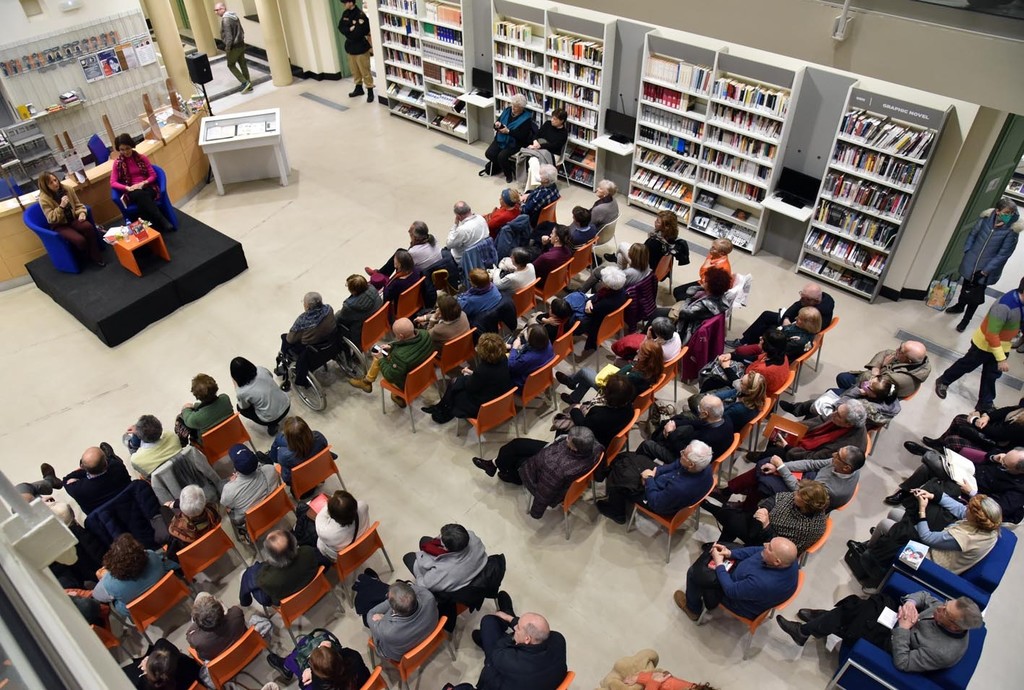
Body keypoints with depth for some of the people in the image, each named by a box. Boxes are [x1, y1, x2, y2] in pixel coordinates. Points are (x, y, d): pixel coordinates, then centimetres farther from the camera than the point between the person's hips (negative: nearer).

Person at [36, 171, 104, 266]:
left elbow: (78, 205, 8)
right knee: (79, 240, -30)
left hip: (73, 219, 4)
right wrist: (61, 206, -30)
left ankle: (96, 257, -20)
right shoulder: (44, 199, -15)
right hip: (59, 225, -4)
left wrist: (82, 213, -14)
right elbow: (52, 219, -17)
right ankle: (89, 256, 3)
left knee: (89, 227, -31)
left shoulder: (68, 188, -2)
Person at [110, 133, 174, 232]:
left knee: (142, 199, -37)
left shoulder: (141, 158, 7)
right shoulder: (117, 163, 5)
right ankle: (163, 222, -45)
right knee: (141, 195, -38)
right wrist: (127, 188, -16)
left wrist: (143, 183, -13)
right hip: (132, 192, -1)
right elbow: (113, 183, 1)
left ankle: (156, 224, -38)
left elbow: (153, 175, 5)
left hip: (147, 187, 1)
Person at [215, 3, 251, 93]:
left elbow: (228, 35, -23)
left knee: (231, 65, 6)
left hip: (234, 47, -8)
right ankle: (248, 85, 17)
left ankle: (245, 82, -4)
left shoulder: (225, 19, -19)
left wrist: (227, 47, -16)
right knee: (243, 64, 13)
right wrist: (241, 40, 19)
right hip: (241, 45, 8)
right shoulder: (235, 16, 9)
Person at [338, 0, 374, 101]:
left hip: (361, 48, -8)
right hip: (350, 47, 8)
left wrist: (348, 31, -11)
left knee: (365, 71, 0)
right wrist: (351, 29, -17)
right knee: (355, 70, 18)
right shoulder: (345, 13, 6)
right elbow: (340, 27, -1)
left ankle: (370, 91, 9)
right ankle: (358, 88, 33)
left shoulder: (361, 15, -20)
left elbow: (357, 34, -25)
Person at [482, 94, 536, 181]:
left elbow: (522, 136, -18)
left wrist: (508, 131, -27)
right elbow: (498, 121, 10)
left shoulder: (526, 118, -13)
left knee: (502, 156, -26)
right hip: (500, 139, 6)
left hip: (514, 143, -6)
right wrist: (497, 124, -16)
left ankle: (509, 173, 1)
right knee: (489, 153, -12)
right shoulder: (507, 110, 4)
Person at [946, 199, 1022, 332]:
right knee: (966, 286, 26)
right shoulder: (986, 218, -12)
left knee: (976, 296, 5)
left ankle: (966, 320, 24)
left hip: (987, 269, -4)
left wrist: (986, 270, -18)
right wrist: (966, 252, 1)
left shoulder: (1012, 230, -20)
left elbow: (1003, 254, -17)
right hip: (971, 262, 4)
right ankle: (960, 306, 52)